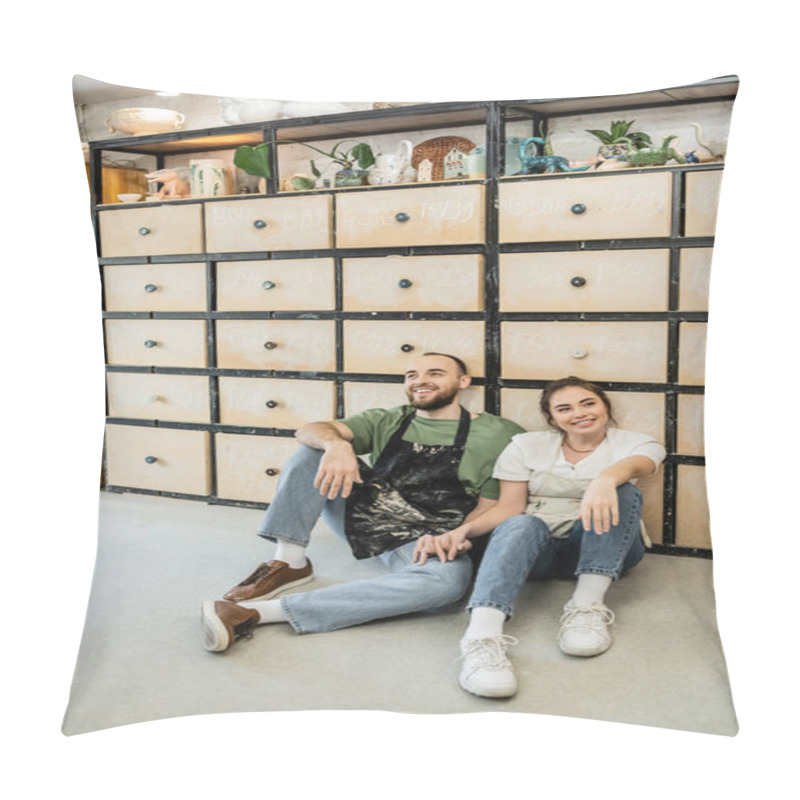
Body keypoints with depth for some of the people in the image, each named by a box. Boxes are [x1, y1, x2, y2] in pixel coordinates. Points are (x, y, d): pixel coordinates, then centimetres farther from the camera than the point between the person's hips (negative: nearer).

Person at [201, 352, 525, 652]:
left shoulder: (498, 434, 4)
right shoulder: (387, 422, 12)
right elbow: (309, 430, -2)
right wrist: (336, 444, -27)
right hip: (362, 513, 4)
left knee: (451, 577, -39)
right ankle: (289, 561, -19)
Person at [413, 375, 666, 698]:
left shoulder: (637, 443, 6)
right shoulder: (528, 446, 10)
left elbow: (633, 466, -18)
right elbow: (509, 506, 1)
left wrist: (605, 480, -44)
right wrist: (460, 531, -19)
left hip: (605, 547, 1)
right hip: (538, 550, 0)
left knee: (621, 490, -26)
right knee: (521, 525, -34)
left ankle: (587, 605, -37)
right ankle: (482, 636, -57)